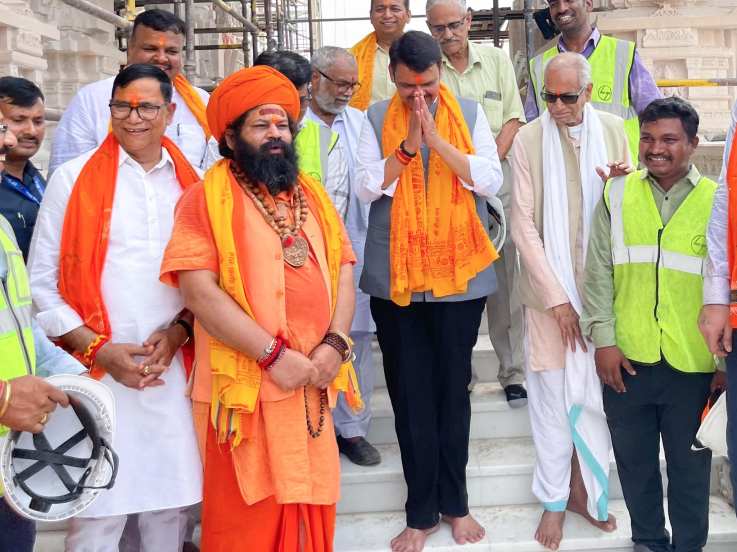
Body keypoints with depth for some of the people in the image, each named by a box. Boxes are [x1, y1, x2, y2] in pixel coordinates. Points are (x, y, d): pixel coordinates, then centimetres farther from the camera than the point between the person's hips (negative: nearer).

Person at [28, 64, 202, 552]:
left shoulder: (190, 184, 9)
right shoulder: (74, 179, 0)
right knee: (97, 512, 0)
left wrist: (179, 330, -5)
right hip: (97, 374, -2)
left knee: (170, 502, 11)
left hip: (175, 373, 3)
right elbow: (42, 283, -1)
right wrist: (98, 349, -9)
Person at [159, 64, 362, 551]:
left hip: (312, 383, 5)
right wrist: (274, 355, -17)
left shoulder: (313, 196, 13)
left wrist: (335, 343, -8)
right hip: (246, 386, -5)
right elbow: (199, 291, -16)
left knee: (311, 506, 14)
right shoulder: (207, 199, -6)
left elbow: (342, 271, 9)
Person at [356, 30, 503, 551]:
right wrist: (407, 145, -15)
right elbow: (367, 187, -6)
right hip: (395, 278, 1)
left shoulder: (470, 113, 2)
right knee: (410, 394, 6)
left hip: (460, 275, 0)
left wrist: (436, 138, -15)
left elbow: (490, 181, -8)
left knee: (453, 389, 10)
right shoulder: (376, 119, 3)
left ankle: (455, 501, 26)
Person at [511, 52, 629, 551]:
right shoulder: (529, 140, -5)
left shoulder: (614, 130, 3)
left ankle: (584, 489, 28)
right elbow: (524, 227, -7)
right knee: (552, 395, 5)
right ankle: (554, 501, 20)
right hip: (550, 288, -2)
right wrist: (556, 297, -10)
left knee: (598, 391, 9)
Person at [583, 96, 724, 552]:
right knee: (635, 461, 15)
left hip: (693, 364, -1)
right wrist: (604, 339, -4)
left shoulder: (718, 202, 0)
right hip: (627, 359, 2)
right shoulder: (617, 195, 3)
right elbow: (599, 272, 3)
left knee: (690, 465, 11)